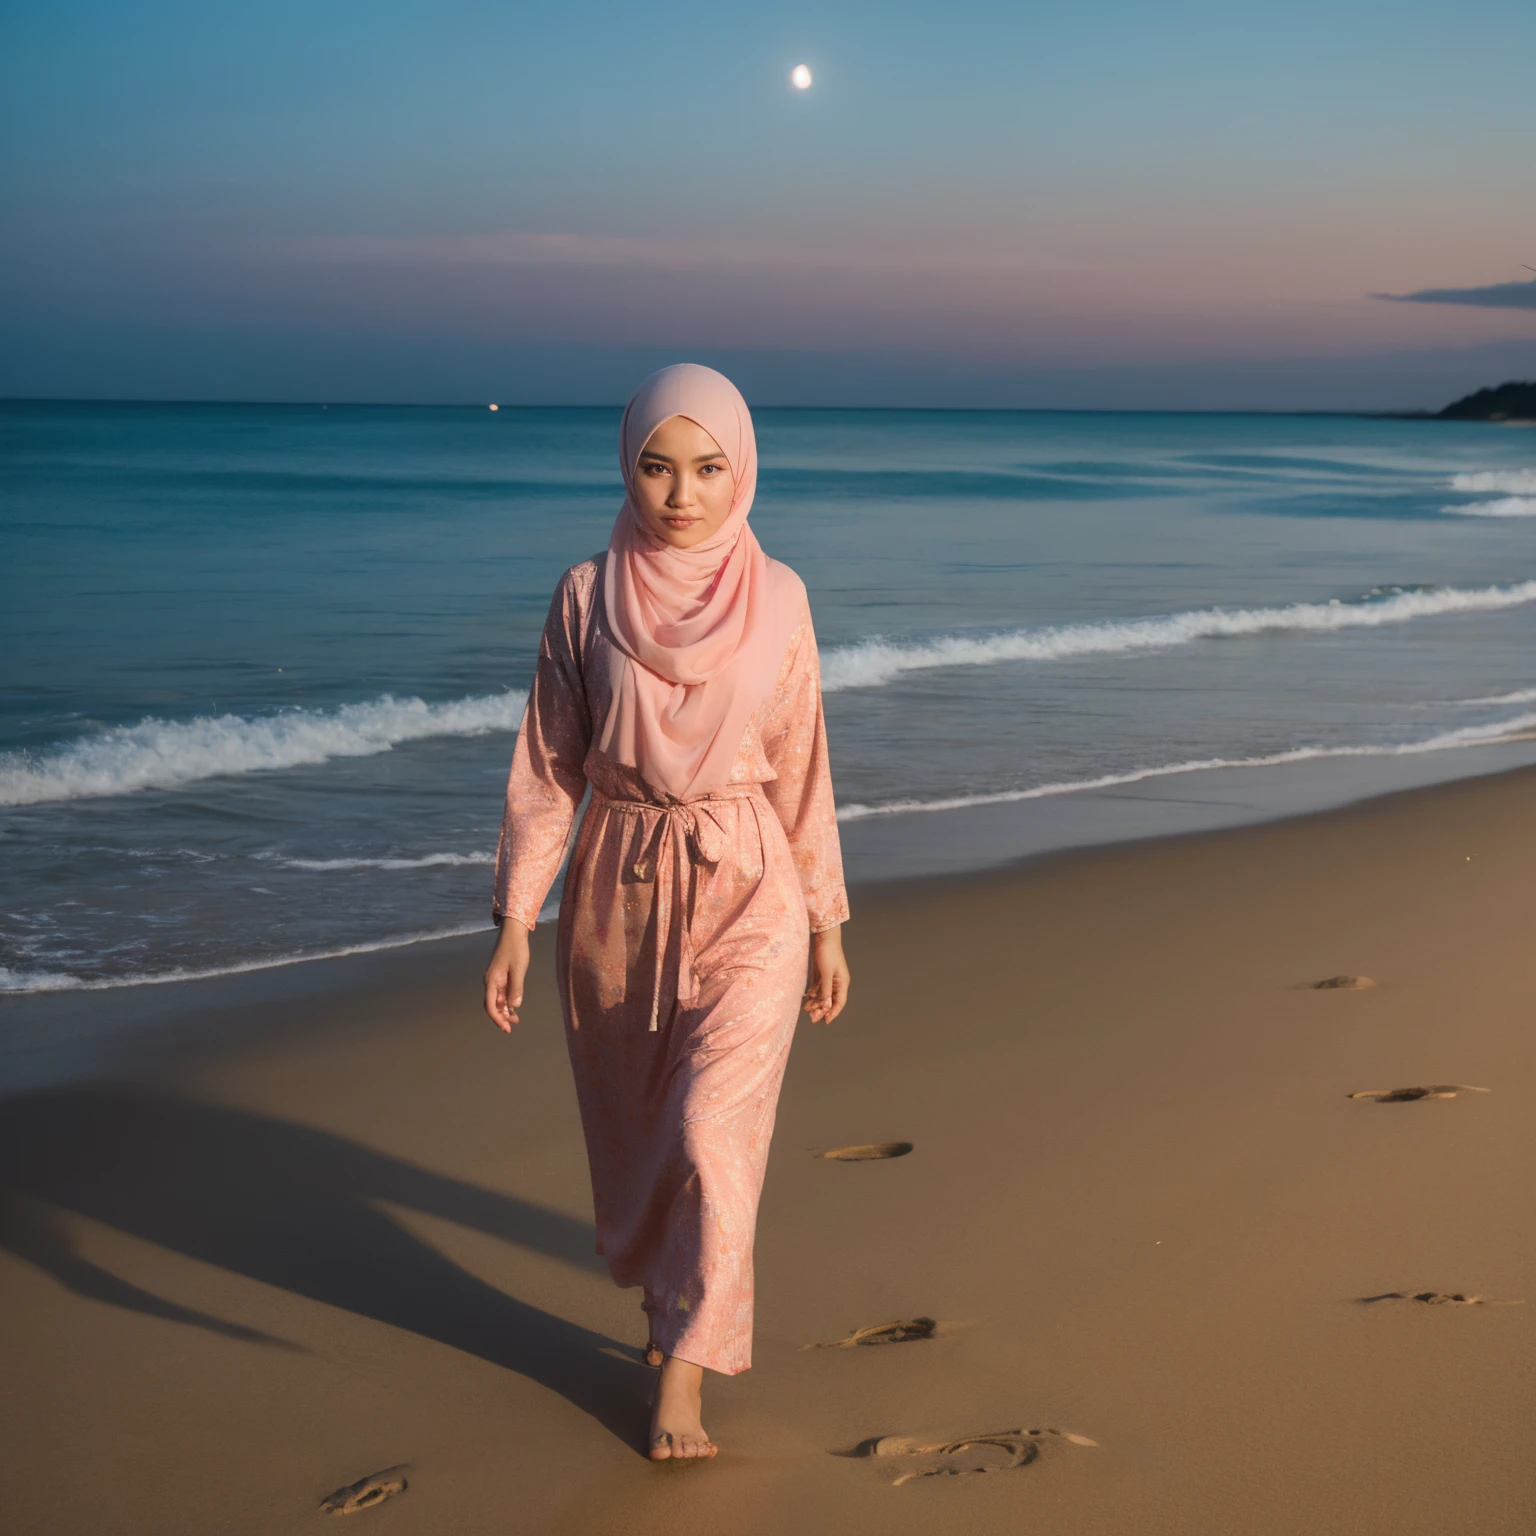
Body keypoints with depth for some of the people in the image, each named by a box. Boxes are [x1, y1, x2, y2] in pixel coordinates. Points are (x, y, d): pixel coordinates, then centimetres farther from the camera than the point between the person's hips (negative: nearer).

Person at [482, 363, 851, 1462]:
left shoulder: (778, 598, -4)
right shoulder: (587, 597, -4)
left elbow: (801, 770, 4)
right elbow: (548, 767, 0)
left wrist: (828, 927, 7)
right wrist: (516, 922, -3)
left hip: (747, 891, -1)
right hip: (619, 891, 1)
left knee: (713, 1126, -12)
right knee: (634, 1127, 14)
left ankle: (683, 1377, 0)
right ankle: (665, 1290, 42)